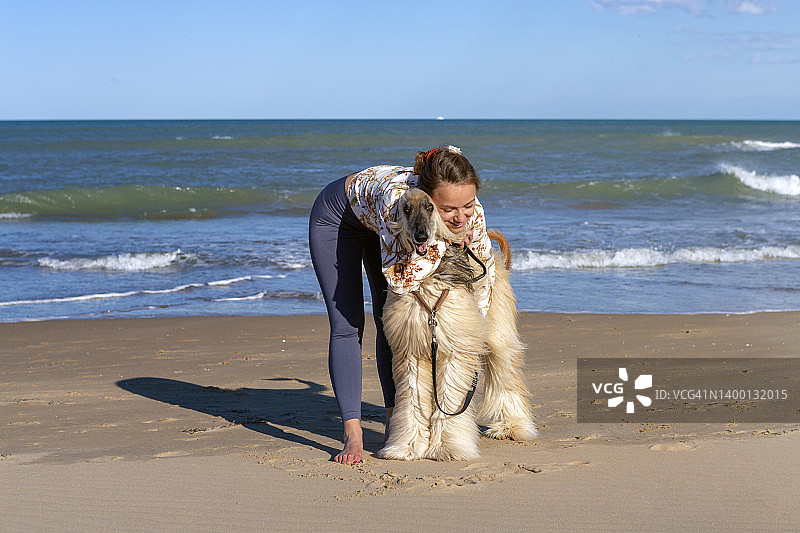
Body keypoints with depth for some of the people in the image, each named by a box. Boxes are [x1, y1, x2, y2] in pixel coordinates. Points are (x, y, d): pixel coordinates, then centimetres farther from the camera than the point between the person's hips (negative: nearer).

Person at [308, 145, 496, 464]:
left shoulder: (470, 209, -31)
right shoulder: (399, 198, -46)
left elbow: (484, 263, -11)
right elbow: (399, 281, -44)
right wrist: (442, 238, -48)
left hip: (378, 222, 5)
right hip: (337, 219, -5)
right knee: (347, 324, -10)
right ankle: (353, 435, -13)